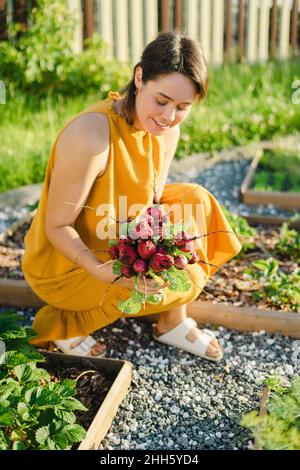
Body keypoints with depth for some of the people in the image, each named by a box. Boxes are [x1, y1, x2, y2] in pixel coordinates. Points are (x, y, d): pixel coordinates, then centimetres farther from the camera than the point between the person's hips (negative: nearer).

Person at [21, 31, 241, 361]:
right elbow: (57, 227, -23)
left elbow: (148, 201, 2)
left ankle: (173, 322, 3)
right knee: (185, 280, -19)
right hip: (65, 263, -7)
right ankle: (64, 324, -2)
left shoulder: (166, 129, -8)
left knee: (194, 199, -5)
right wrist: (102, 271, -39)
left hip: (118, 247, 8)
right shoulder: (90, 135, -31)